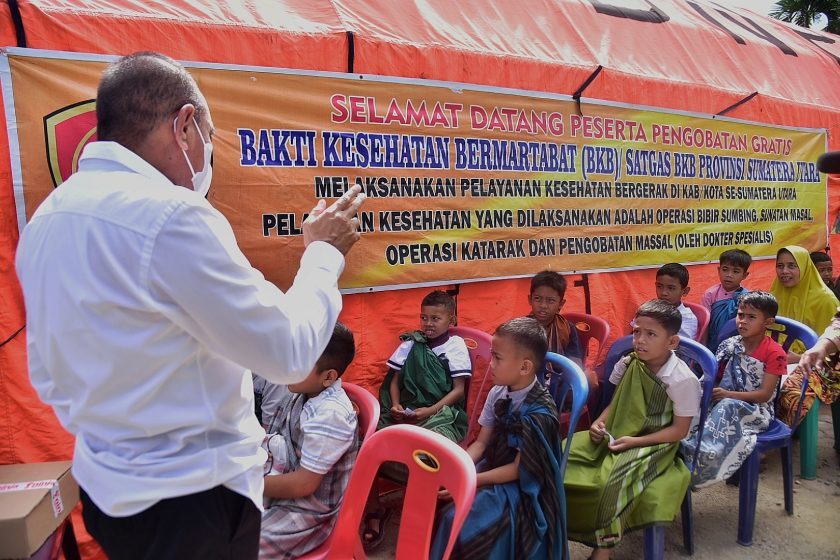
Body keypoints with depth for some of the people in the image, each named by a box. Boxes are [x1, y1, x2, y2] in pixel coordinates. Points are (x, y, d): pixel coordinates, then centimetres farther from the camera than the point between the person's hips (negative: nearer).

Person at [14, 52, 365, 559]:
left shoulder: (47, 218, 2)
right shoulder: (169, 216, -26)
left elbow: (47, 377, 11)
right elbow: (290, 352, -20)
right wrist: (324, 254, -6)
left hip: (105, 487, 8)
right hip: (189, 497, -7)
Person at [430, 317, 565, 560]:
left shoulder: (538, 413, -23)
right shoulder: (498, 393, -3)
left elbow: (519, 470, -18)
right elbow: (481, 442, 3)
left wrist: (472, 481, -22)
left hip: (518, 487, -6)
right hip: (492, 466, 6)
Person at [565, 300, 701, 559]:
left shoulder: (683, 380, -18)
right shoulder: (628, 364, -2)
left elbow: (679, 430, -13)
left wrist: (635, 441, -21)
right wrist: (600, 422, -8)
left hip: (654, 443, -5)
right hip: (617, 433, 6)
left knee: (615, 480, -32)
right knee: (565, 455, -13)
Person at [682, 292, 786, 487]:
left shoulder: (775, 353, -8)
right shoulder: (730, 345, 4)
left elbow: (765, 394, -12)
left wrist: (728, 395, -21)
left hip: (758, 410, -4)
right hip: (727, 404, 5)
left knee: (727, 407, -36)